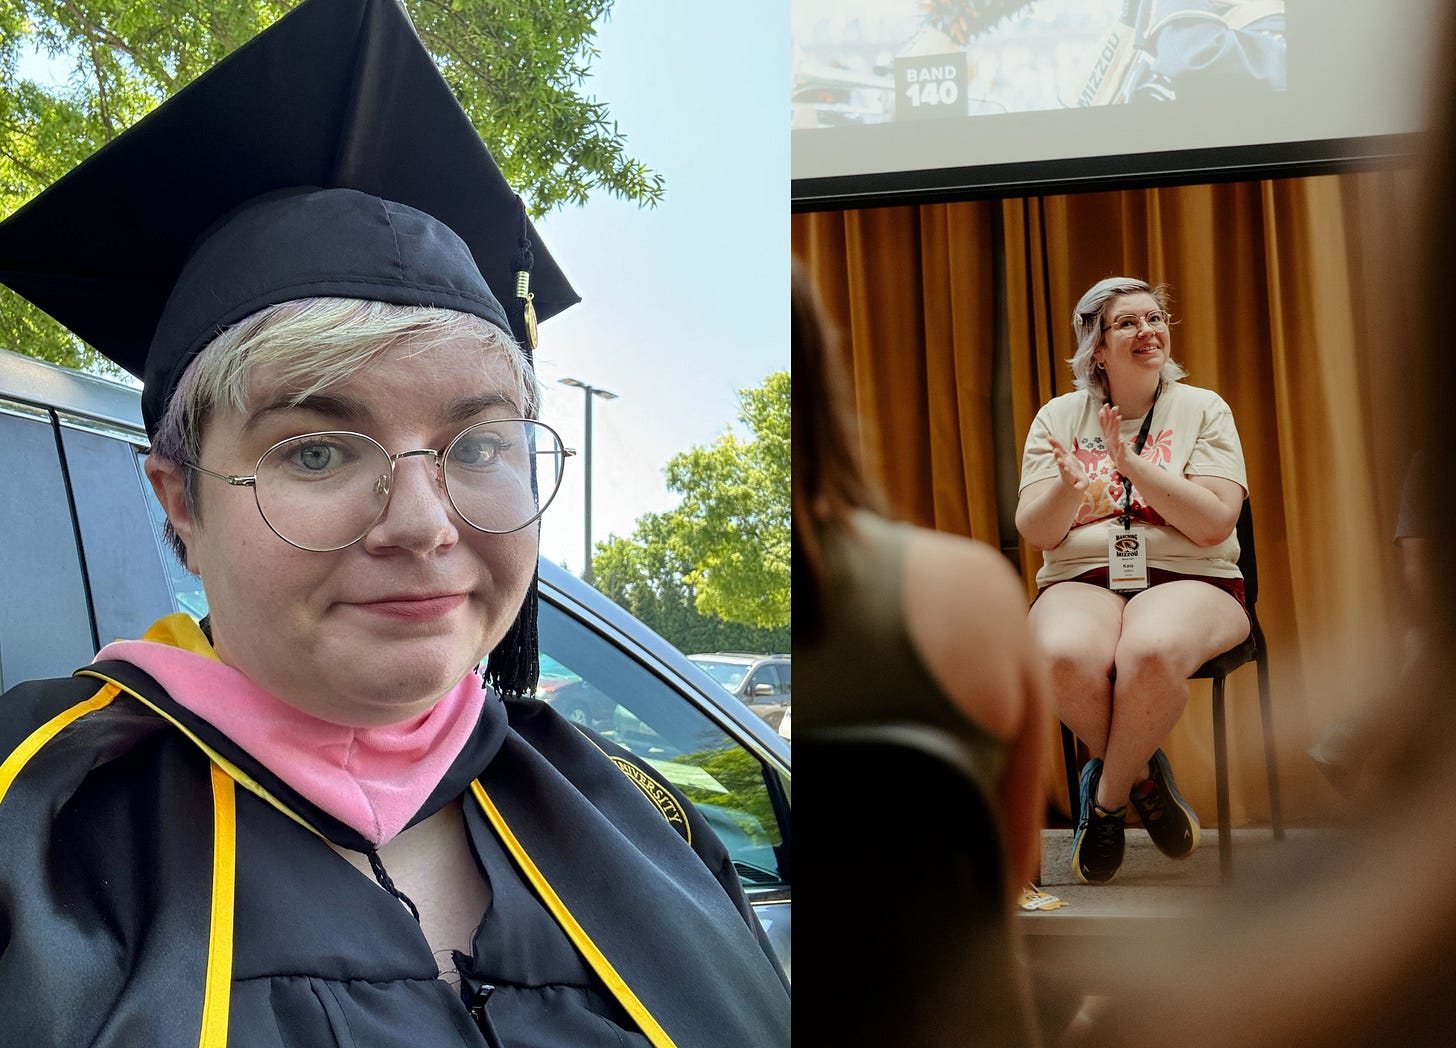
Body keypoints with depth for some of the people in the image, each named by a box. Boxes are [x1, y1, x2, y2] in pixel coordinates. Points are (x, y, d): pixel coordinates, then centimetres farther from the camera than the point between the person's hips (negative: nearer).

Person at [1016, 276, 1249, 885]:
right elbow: (1036, 534, 2)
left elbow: (1215, 523, -8)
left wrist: (1132, 463, -17)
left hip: (1188, 582, -1)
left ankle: (1106, 796, -11)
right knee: (1065, 655, -35)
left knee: (1152, 651, -38)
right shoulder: (1059, 416, 10)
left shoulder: (1203, 410, 6)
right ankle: (1143, 777, -6)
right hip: (1081, 582, 1)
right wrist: (1069, 488, -20)